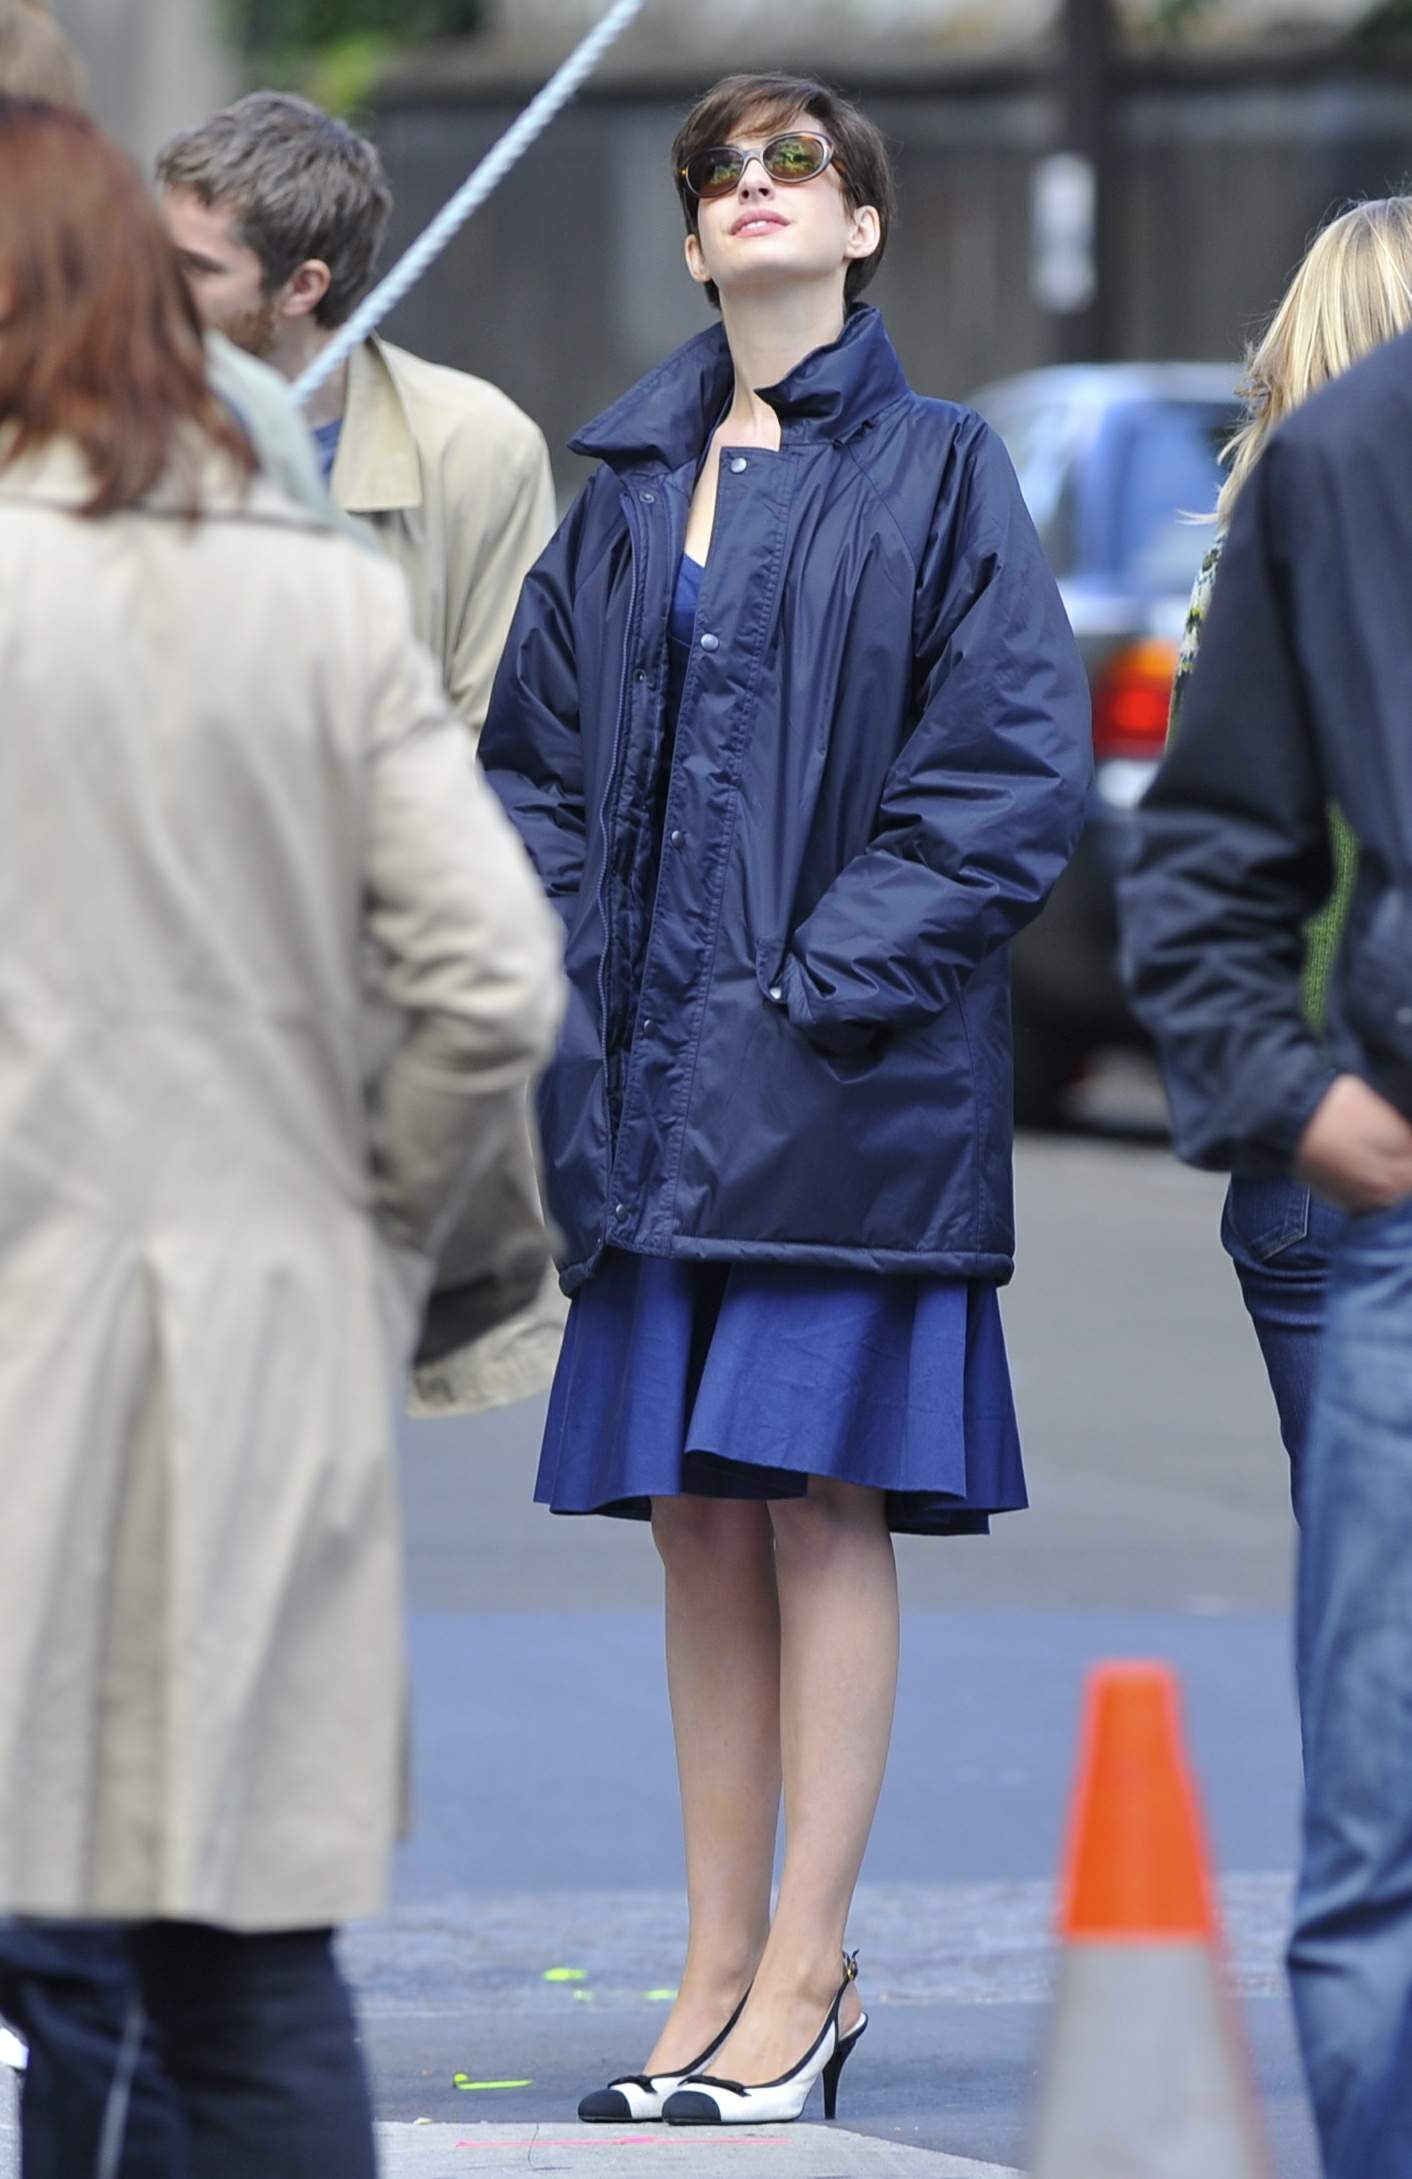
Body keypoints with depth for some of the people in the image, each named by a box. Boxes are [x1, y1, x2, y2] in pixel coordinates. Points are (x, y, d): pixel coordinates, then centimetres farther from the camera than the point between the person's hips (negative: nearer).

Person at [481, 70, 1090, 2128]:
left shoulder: (939, 473, -1)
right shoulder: (628, 486, 14)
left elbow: (1017, 772, -7)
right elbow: (531, 755, 16)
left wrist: (834, 979, -14)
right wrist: (569, 995, 2)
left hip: (845, 1084, -5)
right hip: (660, 1076, 5)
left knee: (822, 1507, -6)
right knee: (697, 1516, 7)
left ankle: (804, 1977, -2)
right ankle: (720, 1967, 12)